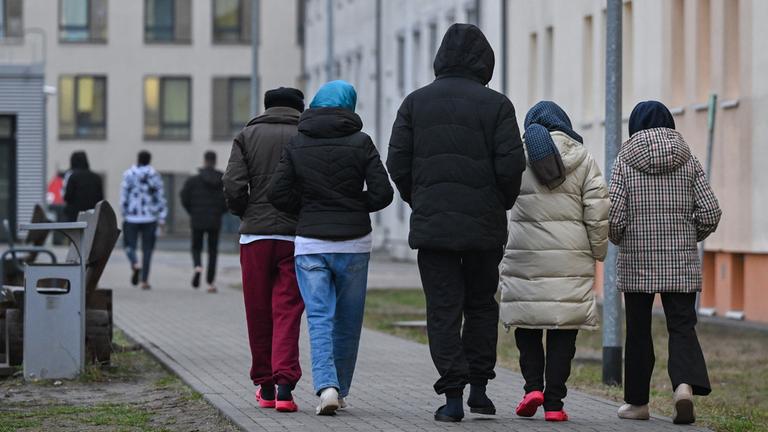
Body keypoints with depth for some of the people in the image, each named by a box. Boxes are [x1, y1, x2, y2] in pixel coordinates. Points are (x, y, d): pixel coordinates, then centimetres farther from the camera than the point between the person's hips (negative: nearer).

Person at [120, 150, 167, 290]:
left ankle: (135, 264, -21)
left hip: (132, 217, -1)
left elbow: (124, 197, -4)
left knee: (130, 244, 10)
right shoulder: (155, 176, 0)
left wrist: (124, 214, 6)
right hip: (150, 218, 1)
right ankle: (145, 280, 3)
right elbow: (160, 198, -1)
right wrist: (162, 218, 3)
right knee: (147, 249, 7)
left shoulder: (129, 175, -4)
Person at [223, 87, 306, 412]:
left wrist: (245, 214, 13)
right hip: (295, 237, -1)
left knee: (258, 314, 11)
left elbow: (233, 186, -5)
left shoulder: (247, 136, 6)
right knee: (287, 312, 0)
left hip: (255, 236, 1)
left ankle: (265, 386, 19)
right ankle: (285, 384, -14)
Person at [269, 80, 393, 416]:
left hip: (310, 244, 1)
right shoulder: (360, 143, -3)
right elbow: (382, 193, -8)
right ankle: (340, 389, 19)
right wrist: (355, 206, 11)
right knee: (348, 321, 12)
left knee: (319, 318, -3)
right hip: (354, 243, -1)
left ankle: (326, 385, -22)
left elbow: (279, 193, -2)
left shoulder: (297, 145, 2)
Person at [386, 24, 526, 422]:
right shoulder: (496, 105, -3)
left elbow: (397, 162, 1)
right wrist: (501, 204, 9)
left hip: (432, 224, 1)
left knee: (443, 309, 2)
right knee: (481, 305, 16)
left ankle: (453, 396, -4)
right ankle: (478, 386, 14)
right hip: (484, 225, 0)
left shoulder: (416, 103, 4)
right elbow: (510, 165, -8)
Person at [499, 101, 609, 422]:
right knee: (563, 327, 3)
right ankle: (554, 402, 0)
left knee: (526, 321, 12)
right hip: (570, 259, 1)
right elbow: (597, 208, 1)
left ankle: (533, 386, -3)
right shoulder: (581, 158, 5)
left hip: (525, 256, 0)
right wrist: (598, 250, 10)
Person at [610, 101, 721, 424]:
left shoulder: (624, 162, -3)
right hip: (681, 264, 1)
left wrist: (619, 240, 12)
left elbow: (614, 216, -9)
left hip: (637, 263, -1)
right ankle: (685, 384, -23)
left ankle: (637, 402, 16)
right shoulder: (688, 161, 3)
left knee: (638, 330, 9)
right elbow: (710, 213, -3)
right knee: (682, 326, 2)